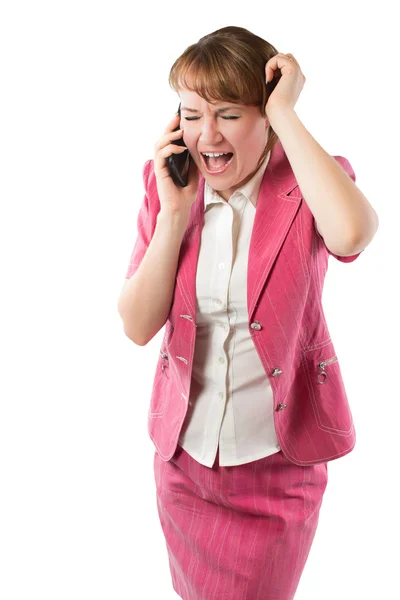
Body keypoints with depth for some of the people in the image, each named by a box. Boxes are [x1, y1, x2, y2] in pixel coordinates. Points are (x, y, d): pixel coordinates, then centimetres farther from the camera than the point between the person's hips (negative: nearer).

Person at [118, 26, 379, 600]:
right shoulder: (168, 183, -6)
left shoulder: (308, 183, -14)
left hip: (279, 462, -3)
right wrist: (174, 213, -21)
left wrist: (286, 115, -28)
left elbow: (352, 233, -40)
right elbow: (138, 326, -10)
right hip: (184, 453, 4)